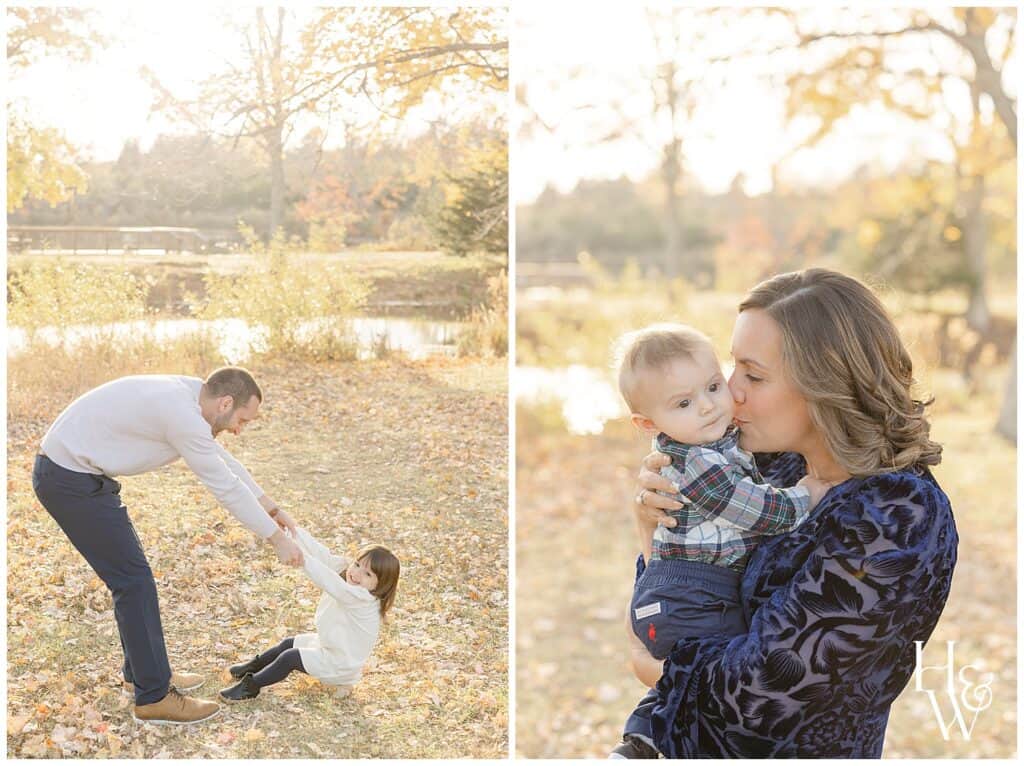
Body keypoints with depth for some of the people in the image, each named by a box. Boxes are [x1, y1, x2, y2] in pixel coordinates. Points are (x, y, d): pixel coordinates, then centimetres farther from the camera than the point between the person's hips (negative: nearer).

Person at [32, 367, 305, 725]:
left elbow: (223, 460, 20)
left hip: (68, 470, 10)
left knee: (131, 574, 17)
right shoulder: (182, 414, -23)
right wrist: (278, 539, -7)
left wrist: (269, 505, 25)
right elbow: (226, 487, -17)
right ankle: (154, 697, 2)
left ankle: (142, 670, 29)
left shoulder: (188, 396, 7)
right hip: (71, 480, -10)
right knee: (133, 579, -6)